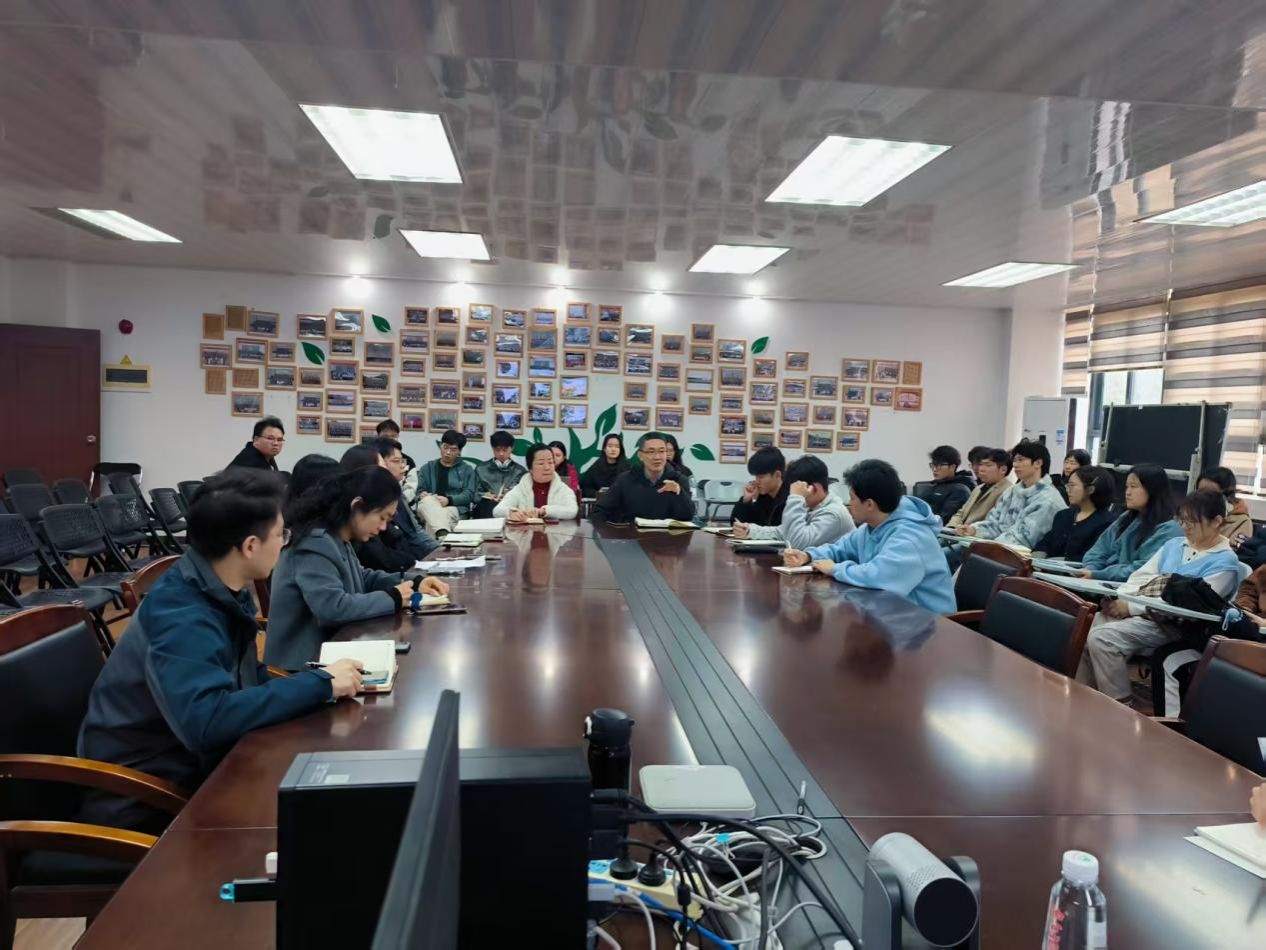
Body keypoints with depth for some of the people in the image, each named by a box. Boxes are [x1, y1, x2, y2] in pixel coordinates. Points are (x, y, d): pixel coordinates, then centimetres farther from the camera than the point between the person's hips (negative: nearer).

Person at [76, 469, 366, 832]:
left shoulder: (225, 592, -2)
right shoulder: (181, 616, -27)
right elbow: (209, 722, -39)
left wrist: (317, 680, -10)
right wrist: (318, 683, -30)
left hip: (188, 765, 7)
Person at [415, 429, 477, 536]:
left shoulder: (467, 470, 20)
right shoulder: (428, 467, 25)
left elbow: (469, 494, 5)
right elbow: (420, 491, 15)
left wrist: (448, 500, -14)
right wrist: (422, 495, -12)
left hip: (455, 509, -1)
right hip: (429, 508, 1)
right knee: (428, 501, -37)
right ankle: (442, 534, -63)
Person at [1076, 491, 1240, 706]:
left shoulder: (1225, 562, -4)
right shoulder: (1173, 544, 19)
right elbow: (1141, 576, 13)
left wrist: (1131, 608, -19)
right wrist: (1116, 597, -8)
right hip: (1143, 613, 7)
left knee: (1102, 638, -29)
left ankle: (1121, 704, -16)